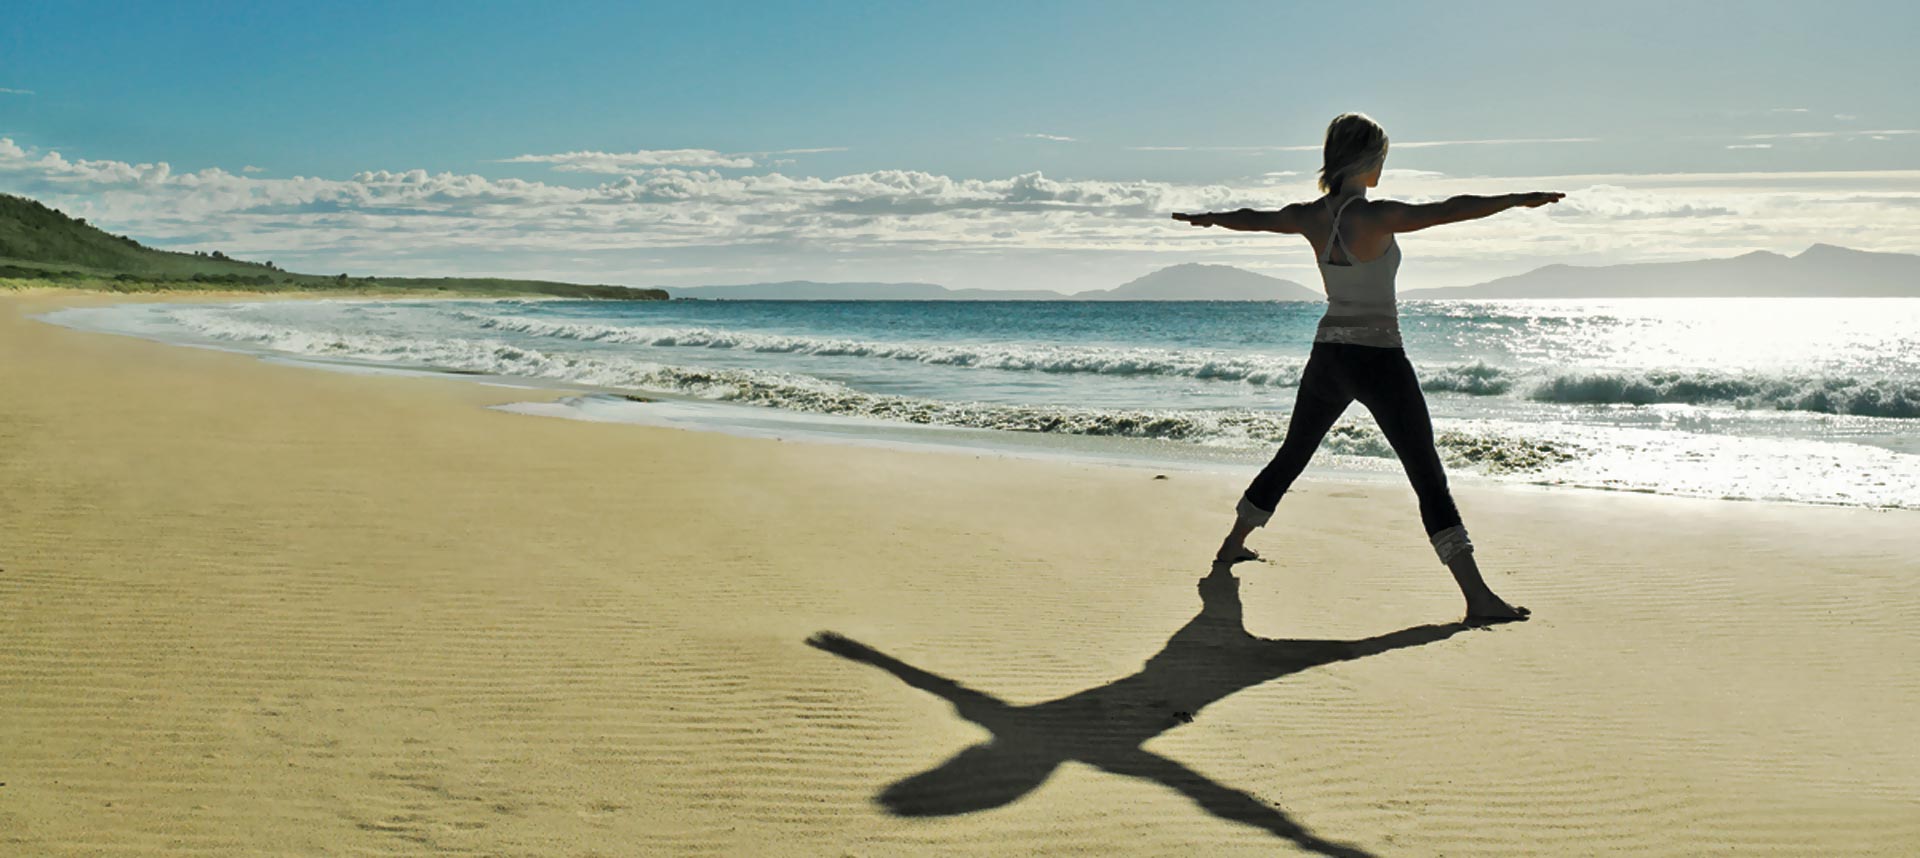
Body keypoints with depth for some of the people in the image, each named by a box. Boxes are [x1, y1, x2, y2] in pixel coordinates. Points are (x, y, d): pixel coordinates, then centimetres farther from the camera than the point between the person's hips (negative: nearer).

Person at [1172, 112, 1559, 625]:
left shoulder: (1309, 217, 3)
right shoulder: (1376, 217, -16)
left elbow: (1250, 218, 19)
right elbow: (1450, 210, -23)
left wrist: (1205, 218, 37)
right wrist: (1517, 199, -16)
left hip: (1328, 355, 7)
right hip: (1378, 358, -7)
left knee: (1291, 457, 24)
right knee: (1429, 477, -8)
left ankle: (1233, 545, 38)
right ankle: (1478, 597, -12)